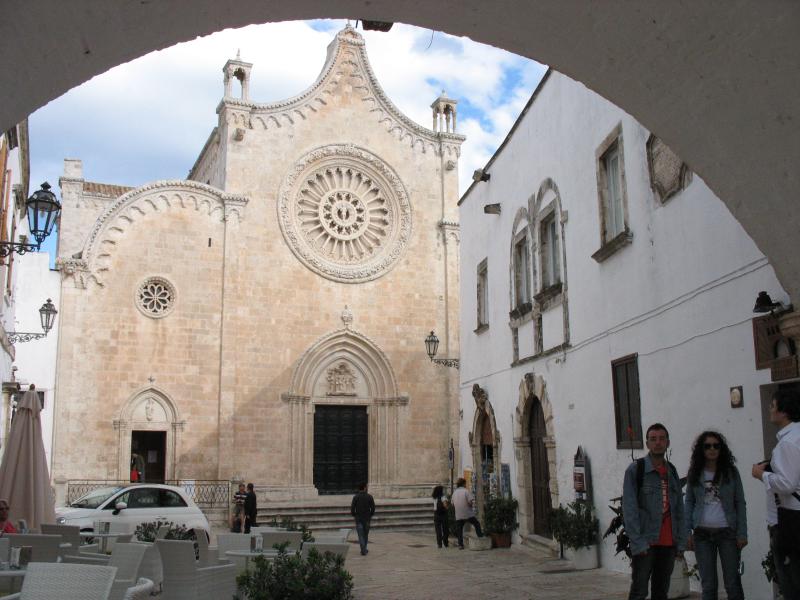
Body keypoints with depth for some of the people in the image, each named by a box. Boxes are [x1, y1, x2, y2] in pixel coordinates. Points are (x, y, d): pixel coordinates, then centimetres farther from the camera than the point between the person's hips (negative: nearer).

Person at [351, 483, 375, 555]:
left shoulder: (356, 497, -6)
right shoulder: (369, 497, -4)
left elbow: (352, 508, -8)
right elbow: (373, 508, -3)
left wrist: (354, 515, 8)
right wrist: (370, 515, 12)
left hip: (358, 518, -1)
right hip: (367, 519, 1)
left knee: (361, 535, 0)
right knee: (366, 534, 16)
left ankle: (363, 550, -9)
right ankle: (364, 549, 24)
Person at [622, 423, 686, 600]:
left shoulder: (672, 471, 13)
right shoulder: (635, 469, -4)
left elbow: (679, 509, 15)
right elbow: (629, 509, -9)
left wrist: (681, 541, 8)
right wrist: (638, 542, -15)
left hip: (668, 544, 6)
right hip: (645, 543, -5)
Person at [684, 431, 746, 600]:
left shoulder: (731, 472, 1)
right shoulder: (694, 474, 4)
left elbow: (740, 503, 1)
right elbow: (689, 503, 6)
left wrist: (742, 533, -5)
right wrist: (688, 532, -1)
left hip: (727, 532, -1)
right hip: (702, 533, 1)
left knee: (732, 582, 1)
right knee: (708, 584, 6)